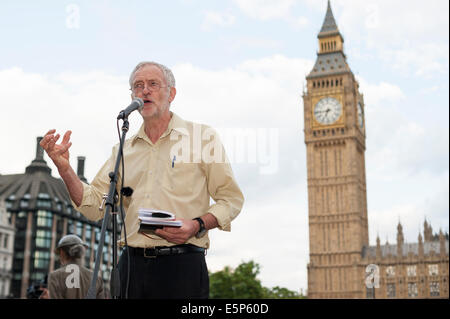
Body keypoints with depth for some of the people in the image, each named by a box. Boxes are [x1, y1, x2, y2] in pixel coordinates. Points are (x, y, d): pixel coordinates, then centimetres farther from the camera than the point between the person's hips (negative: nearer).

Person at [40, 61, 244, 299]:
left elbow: (231, 199, 2)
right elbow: (94, 205, 11)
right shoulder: (123, 150, 16)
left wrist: (197, 225, -14)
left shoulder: (202, 136, 4)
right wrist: (64, 167, -2)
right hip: (132, 265, 3)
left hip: (181, 264, -3)